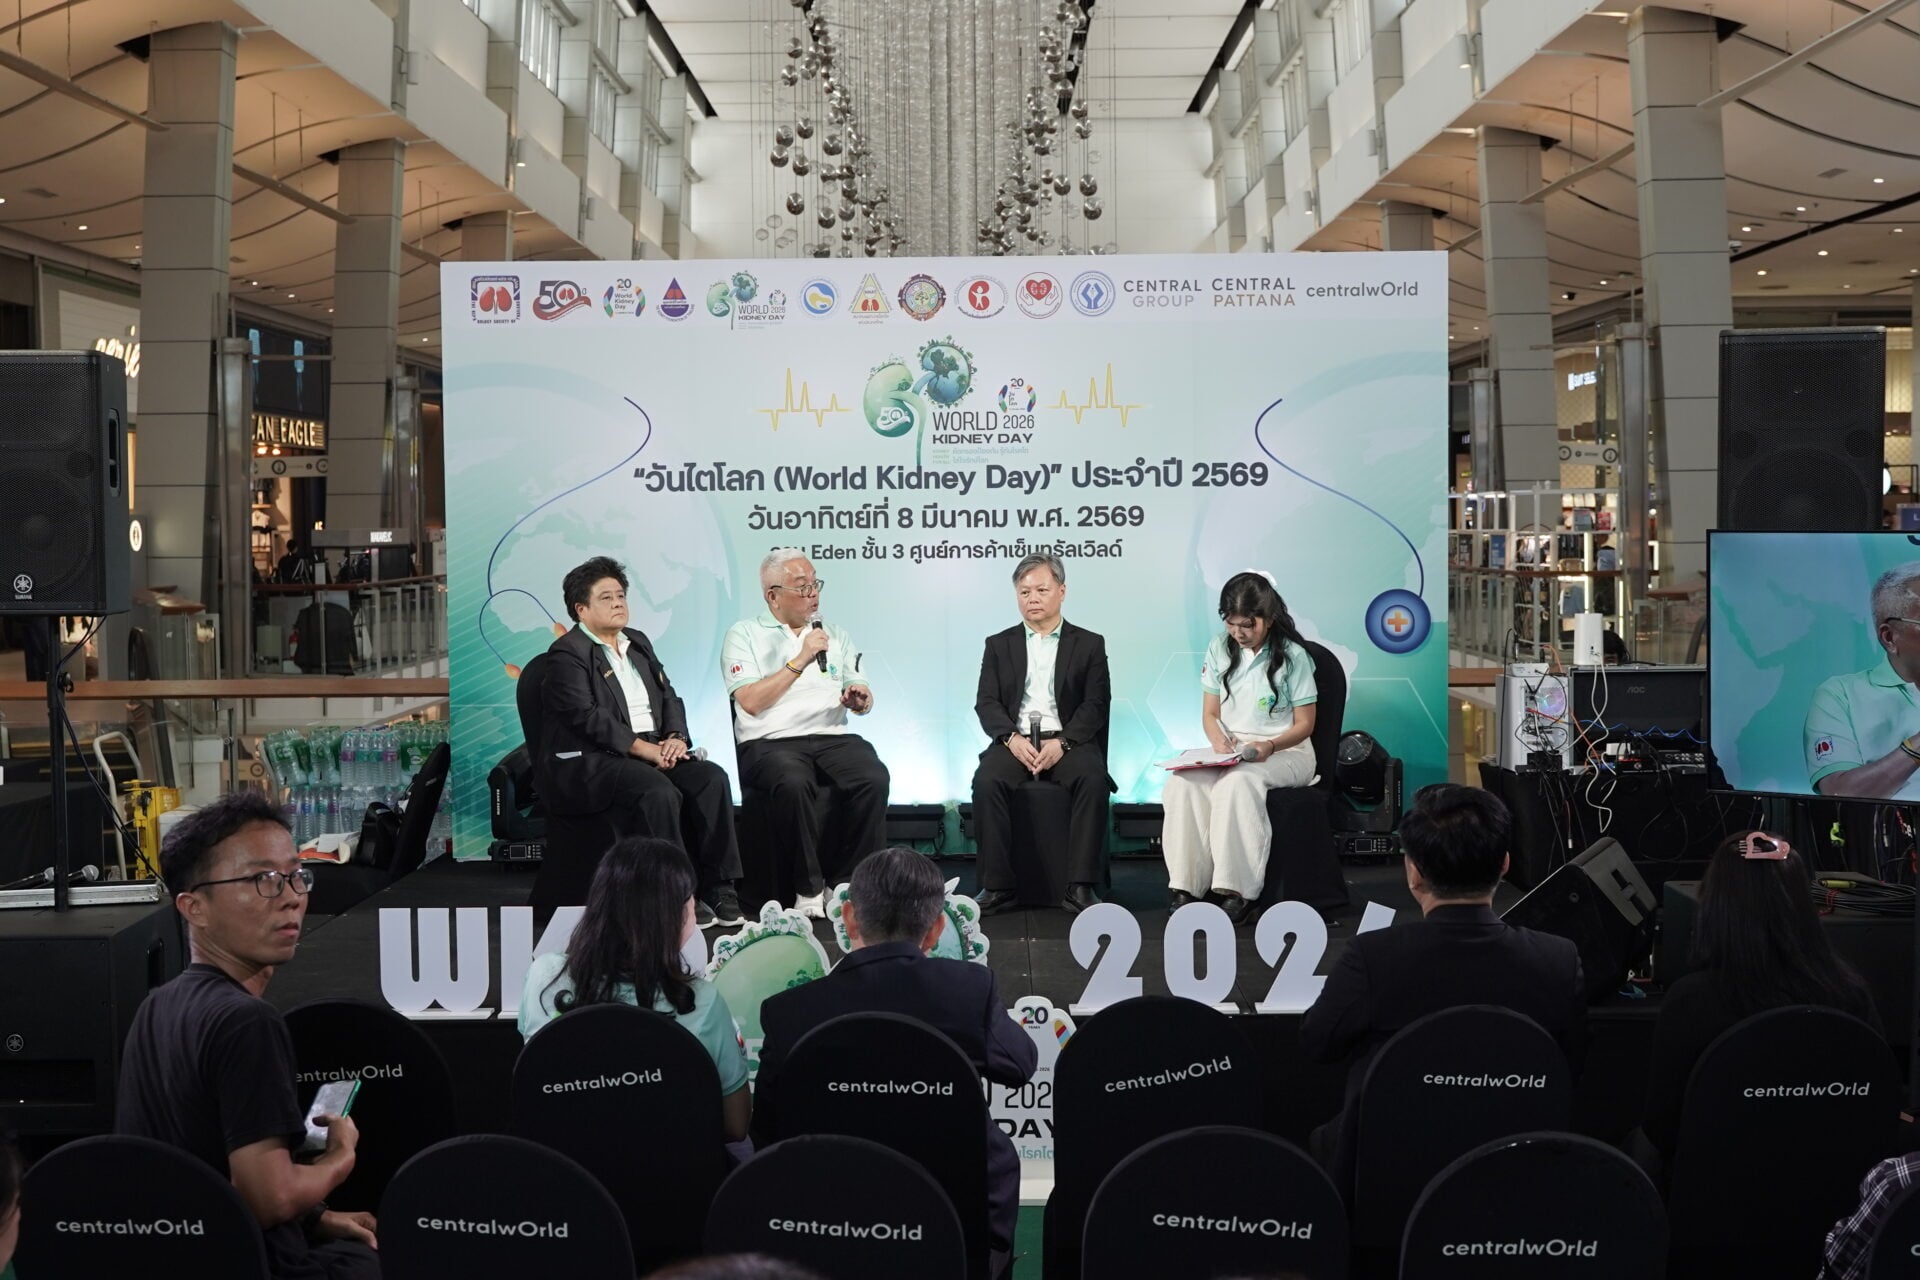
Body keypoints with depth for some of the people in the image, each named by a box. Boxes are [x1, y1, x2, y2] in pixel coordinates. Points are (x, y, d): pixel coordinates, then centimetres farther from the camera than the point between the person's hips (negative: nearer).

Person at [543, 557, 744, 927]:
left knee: (712, 778, -17)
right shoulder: (567, 653, -5)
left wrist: (675, 737, -5)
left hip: (652, 750, 7)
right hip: (588, 762, -7)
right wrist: (644, 748, -21)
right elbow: (587, 716, -16)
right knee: (659, 793, -33)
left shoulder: (638, 643, 20)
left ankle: (719, 891, -17)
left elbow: (668, 697, 17)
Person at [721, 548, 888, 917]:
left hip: (832, 736, 4)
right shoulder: (744, 635, 8)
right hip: (771, 743, -4)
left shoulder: (835, 635, 21)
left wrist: (859, 698, -7)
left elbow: (863, 700, 17)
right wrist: (800, 661, -7)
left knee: (874, 778, -28)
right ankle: (810, 887, -19)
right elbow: (751, 701, -7)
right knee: (794, 783, -37)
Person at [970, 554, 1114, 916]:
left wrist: (1061, 742, -16)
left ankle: (1080, 886, -29)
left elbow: (1096, 705, 0)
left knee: (1093, 780, -33)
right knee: (986, 780, -30)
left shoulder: (1089, 644, 11)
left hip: (1068, 741, -1)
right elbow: (986, 703, 6)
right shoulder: (999, 644, 16)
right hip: (1015, 741, 1)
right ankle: (997, 886, -24)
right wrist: (1012, 738, -14)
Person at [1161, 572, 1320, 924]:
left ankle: (1236, 892, -37)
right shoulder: (1220, 650, 8)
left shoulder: (1292, 656, -4)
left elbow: (1304, 725, -3)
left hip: (1285, 752, -4)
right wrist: (1218, 739, -12)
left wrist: (1269, 746, -21)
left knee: (1237, 780, -38)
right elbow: (1210, 713, 11)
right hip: (1229, 750, 4)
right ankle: (1184, 886, -29)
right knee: (1183, 780, -29)